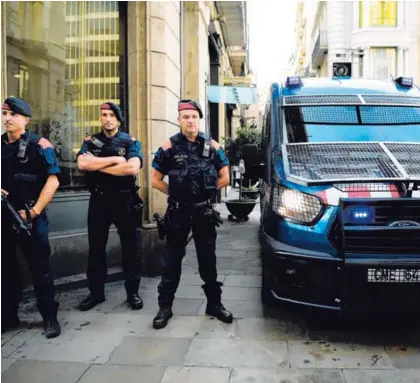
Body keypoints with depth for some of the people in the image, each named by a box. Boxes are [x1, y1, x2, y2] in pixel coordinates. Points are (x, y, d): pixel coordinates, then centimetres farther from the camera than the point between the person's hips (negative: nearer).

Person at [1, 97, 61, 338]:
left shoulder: (39, 145, -5)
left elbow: (53, 180, -11)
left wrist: (34, 211, -15)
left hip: (30, 218, -5)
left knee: (40, 268, 1)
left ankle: (50, 317, 14)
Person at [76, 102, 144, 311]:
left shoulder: (130, 142, -1)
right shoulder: (90, 141, 6)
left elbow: (132, 168, -20)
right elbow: (82, 164, -14)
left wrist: (97, 165, -16)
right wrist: (115, 159, -16)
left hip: (124, 201, -2)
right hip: (98, 200, 3)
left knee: (130, 248, 5)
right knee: (96, 248, 11)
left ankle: (132, 292, 18)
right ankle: (96, 292, 25)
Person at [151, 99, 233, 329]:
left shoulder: (212, 146, 1)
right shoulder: (169, 147, -3)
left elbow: (224, 178, 7)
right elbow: (155, 180, 1)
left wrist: (206, 192, 5)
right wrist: (174, 193, 1)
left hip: (204, 211, 1)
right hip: (178, 211, -1)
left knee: (208, 259, 10)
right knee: (172, 259, 6)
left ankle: (214, 304, 24)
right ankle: (165, 307, 17)